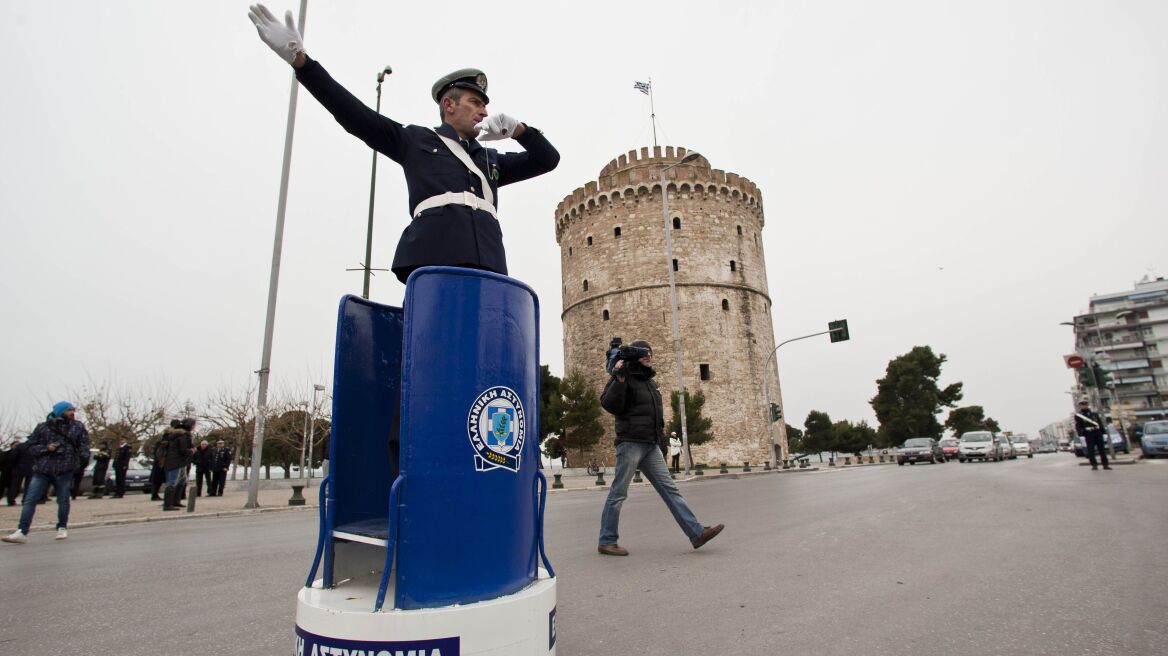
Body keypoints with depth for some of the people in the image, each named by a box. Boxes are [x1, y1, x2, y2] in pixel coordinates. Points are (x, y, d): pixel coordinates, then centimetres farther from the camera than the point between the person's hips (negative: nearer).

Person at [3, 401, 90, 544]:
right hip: (42, 470, 0)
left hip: (65, 470, 0)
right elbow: (31, 446, 8)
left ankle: (62, 528, 23)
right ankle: (22, 532, -1)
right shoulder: (42, 427, 4)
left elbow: (84, 445, 3)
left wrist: (84, 456, -16)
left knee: (63, 500, 8)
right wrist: (46, 448, -11)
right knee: (30, 500, -4)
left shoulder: (78, 427, 6)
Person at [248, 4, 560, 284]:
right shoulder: (415, 140, 23)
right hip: (431, 263, -4)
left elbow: (547, 158, 33)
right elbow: (356, 115, 16)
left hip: (487, 271, 4)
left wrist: (517, 129, 16)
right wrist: (299, 59, 12)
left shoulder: (491, 160, 33)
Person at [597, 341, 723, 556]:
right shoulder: (625, 378, -5)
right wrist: (619, 379, -25)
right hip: (630, 442, -8)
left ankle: (697, 532, 3)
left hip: (651, 445, 8)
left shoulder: (651, 382, 20)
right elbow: (608, 404, -19)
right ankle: (606, 542, 7)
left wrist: (660, 425, 19)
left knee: (669, 489, 4)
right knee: (618, 492, -2)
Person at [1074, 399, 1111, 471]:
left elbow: (1100, 423, 17)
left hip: (1098, 433, 4)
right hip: (1088, 434, -4)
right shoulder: (1078, 415, 2)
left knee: (1102, 449, 5)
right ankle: (1094, 465, 3)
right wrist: (1081, 434, -13)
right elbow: (1078, 426, -3)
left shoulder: (1094, 413, 15)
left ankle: (1105, 464, 9)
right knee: (1091, 450, -2)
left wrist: (1103, 432, 9)